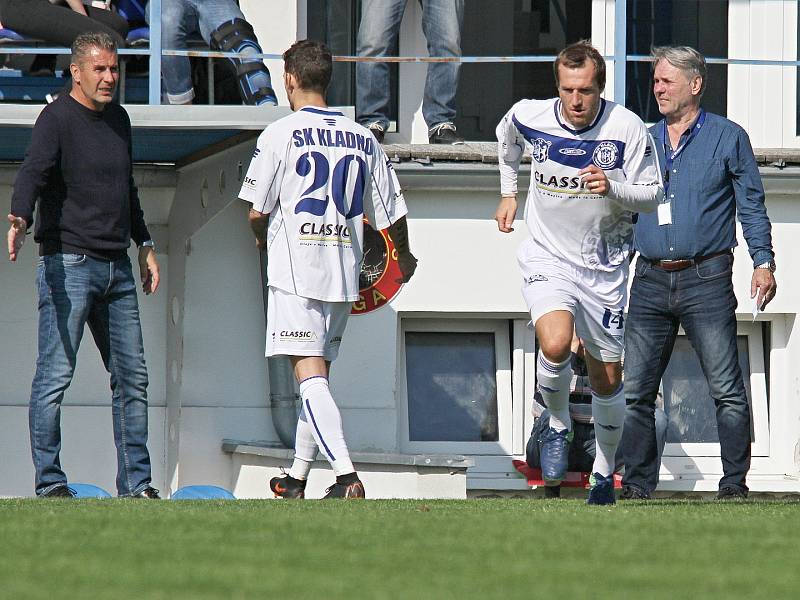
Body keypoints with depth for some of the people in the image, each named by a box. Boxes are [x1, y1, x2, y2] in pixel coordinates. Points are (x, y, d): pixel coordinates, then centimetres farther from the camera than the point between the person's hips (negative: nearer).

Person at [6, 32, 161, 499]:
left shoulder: (118, 119, 16)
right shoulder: (58, 119, -7)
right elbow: (33, 172, -24)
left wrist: (145, 245, 28)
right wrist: (19, 219, -41)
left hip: (116, 267, 8)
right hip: (68, 263, -7)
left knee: (132, 377, 7)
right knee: (55, 374, -10)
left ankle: (136, 482, 11)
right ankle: (50, 481, -6)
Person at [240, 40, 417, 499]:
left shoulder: (281, 134, -7)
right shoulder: (362, 139, 7)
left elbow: (257, 211, -6)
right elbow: (392, 212, 11)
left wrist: (262, 237, 18)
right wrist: (404, 258, 31)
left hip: (296, 271, -5)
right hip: (344, 272, 5)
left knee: (310, 376, -10)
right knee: (318, 377, 17)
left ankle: (348, 478, -24)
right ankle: (297, 479, 26)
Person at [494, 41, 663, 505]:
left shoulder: (627, 128, -16)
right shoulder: (528, 118, -10)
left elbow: (652, 194, -8)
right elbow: (507, 139, 15)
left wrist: (613, 188, -27)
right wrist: (509, 193, 21)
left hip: (605, 265, 1)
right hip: (547, 256, 0)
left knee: (607, 379, 9)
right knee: (555, 346, -27)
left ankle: (604, 473, 30)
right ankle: (559, 428, 1)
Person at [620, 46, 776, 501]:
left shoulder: (728, 138, 4)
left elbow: (752, 207, 4)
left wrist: (764, 262, -6)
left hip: (706, 280, -4)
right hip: (650, 281, 4)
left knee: (727, 391, -6)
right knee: (635, 391, 0)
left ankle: (735, 483, -1)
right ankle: (638, 484, 6)